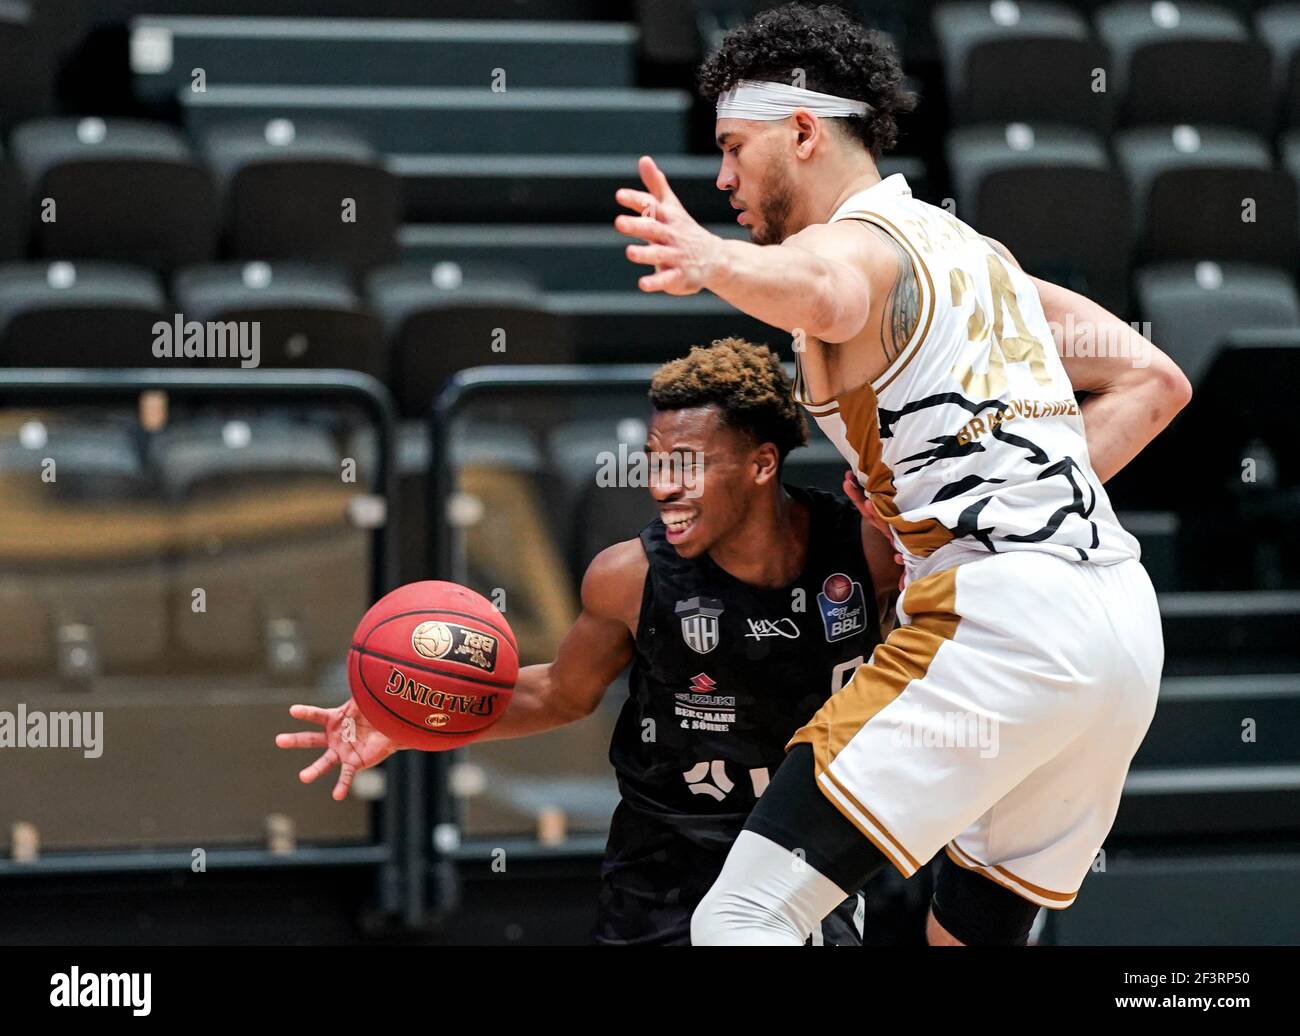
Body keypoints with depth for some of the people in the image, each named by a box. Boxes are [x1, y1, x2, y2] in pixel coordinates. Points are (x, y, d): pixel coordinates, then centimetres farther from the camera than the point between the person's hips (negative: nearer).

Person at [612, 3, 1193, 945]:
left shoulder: (855, 238, -1)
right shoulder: (970, 249, 26)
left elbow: (825, 299, -28)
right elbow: (1155, 383, 27)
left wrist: (713, 262, -46)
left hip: (1000, 613, -9)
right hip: (1125, 623, 9)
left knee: (743, 919, -14)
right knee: (973, 935, 22)